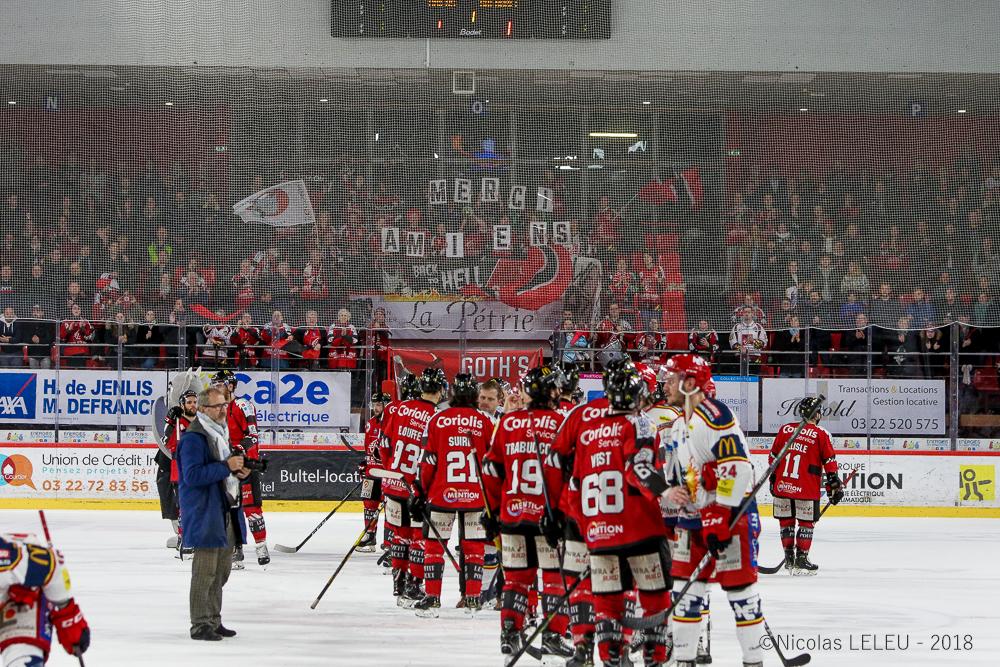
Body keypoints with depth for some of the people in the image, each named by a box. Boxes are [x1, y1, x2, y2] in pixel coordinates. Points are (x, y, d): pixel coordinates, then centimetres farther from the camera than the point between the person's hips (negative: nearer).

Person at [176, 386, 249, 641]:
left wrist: (239, 473, 9)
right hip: (205, 515, -10)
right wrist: (226, 466, -24)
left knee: (222, 570, 16)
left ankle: (214, 620, 25)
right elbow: (193, 475, -23)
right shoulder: (194, 437, -15)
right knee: (204, 572, -7)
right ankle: (200, 625, -3)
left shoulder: (221, 432, 16)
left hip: (226, 512, 10)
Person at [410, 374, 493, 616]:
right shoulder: (484, 423, 1)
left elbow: (428, 461, -2)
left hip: (441, 494, -1)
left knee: (434, 543, 8)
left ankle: (432, 598, 6)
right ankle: (473, 598, 11)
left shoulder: (438, 420, -3)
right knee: (473, 545, 10)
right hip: (475, 496, 1)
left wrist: (419, 491, 6)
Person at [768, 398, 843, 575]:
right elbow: (829, 463, -3)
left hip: (782, 485, 4)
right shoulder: (821, 434, -3)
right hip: (807, 488, -4)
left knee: (786, 521, 14)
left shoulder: (785, 429, 8)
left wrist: (773, 480, 24)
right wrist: (835, 486, 4)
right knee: (806, 523, 6)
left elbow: (773, 457, 13)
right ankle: (801, 559, 4)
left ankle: (789, 558, 19)